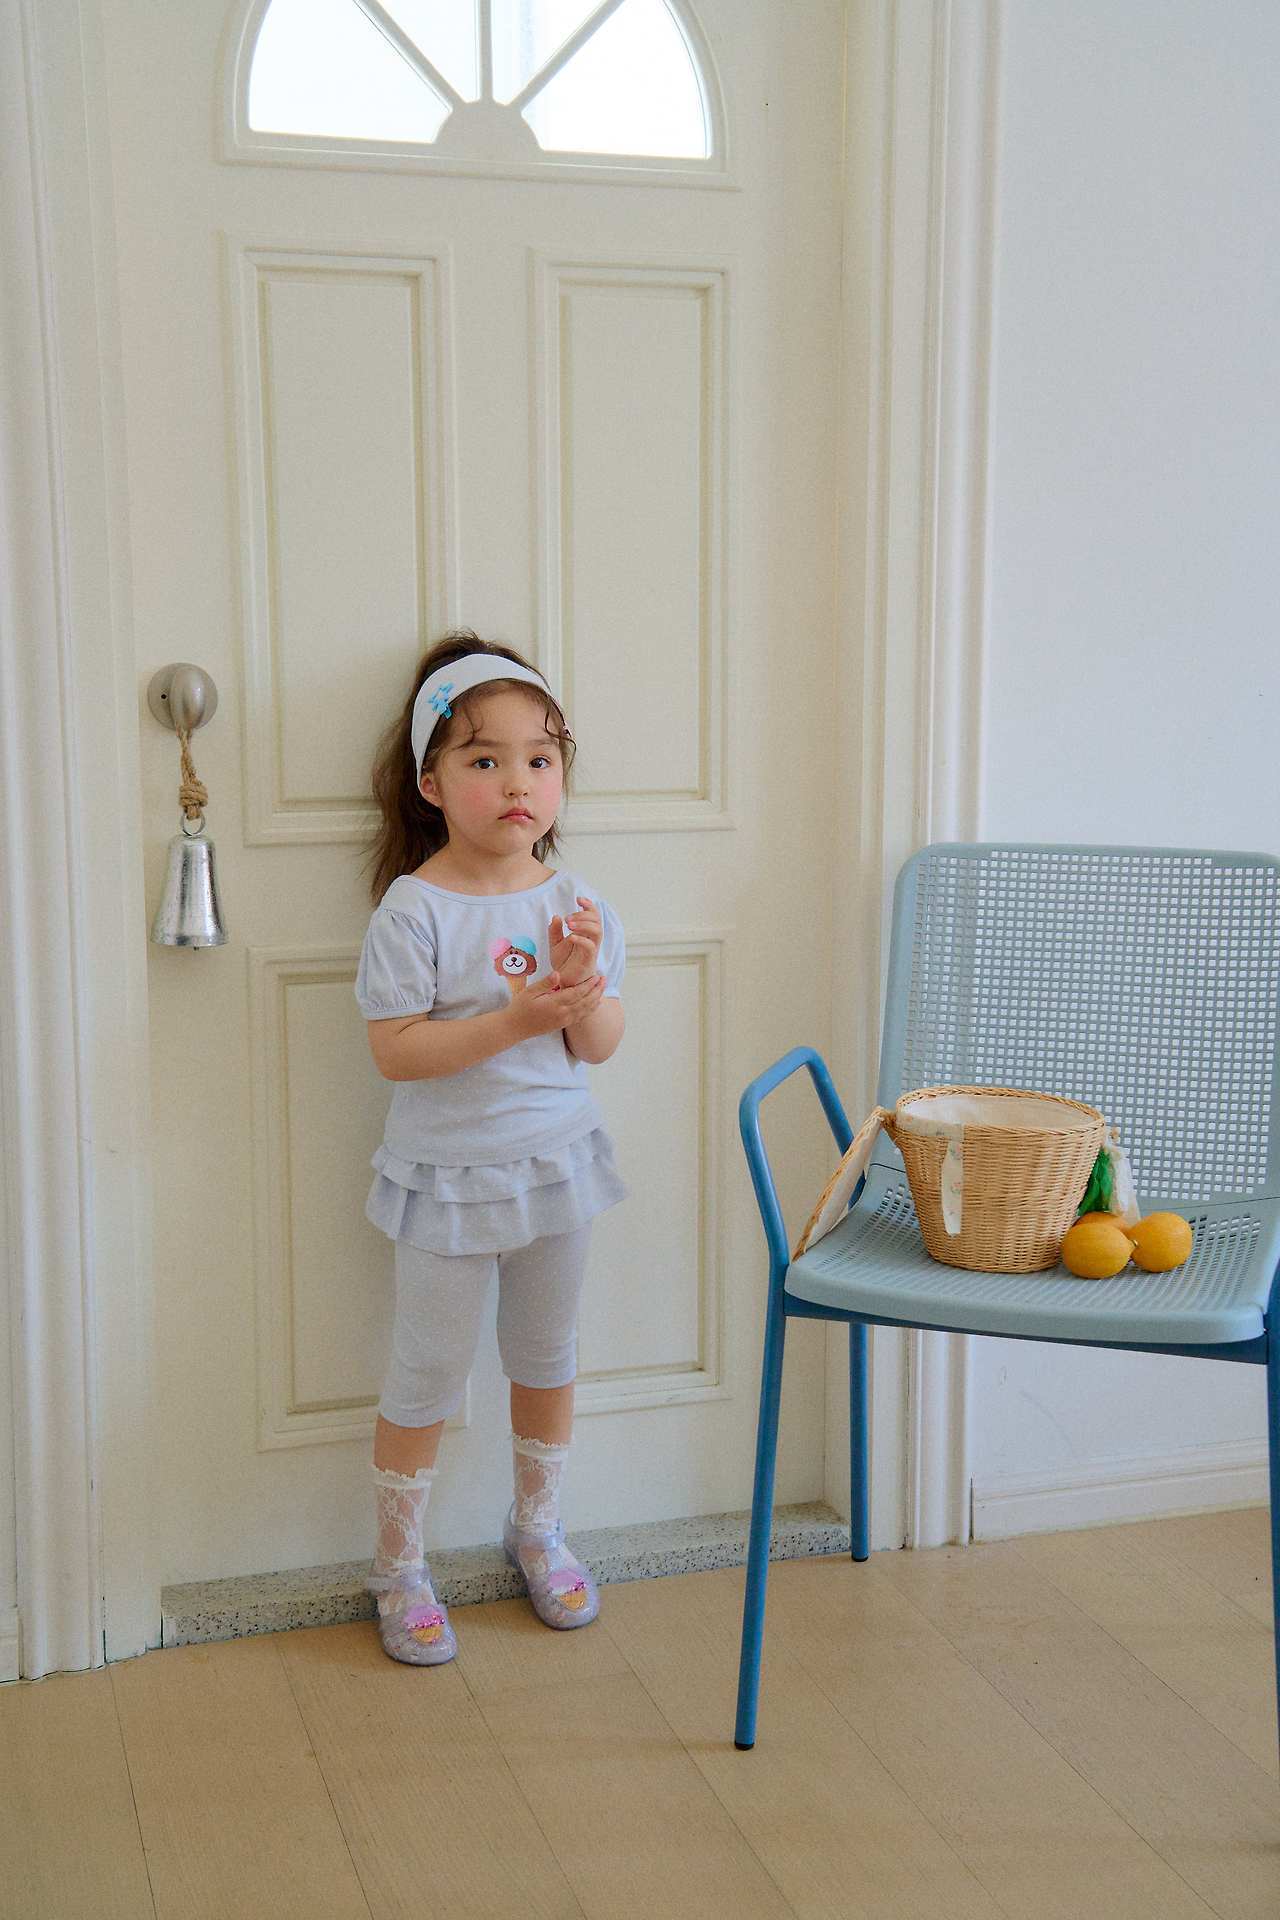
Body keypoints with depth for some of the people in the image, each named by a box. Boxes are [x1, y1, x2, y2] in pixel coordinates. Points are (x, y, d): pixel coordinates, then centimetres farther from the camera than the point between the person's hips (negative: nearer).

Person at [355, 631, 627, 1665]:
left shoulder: (576, 902, -2)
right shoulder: (414, 906, -16)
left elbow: (602, 1045, -2)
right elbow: (395, 1049, -21)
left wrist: (581, 985, -22)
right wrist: (513, 1019, -29)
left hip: (557, 1161, 5)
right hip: (450, 1172, -4)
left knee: (548, 1357, 19)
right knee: (428, 1375, 7)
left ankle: (538, 1528, 41)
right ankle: (398, 1565, 26)